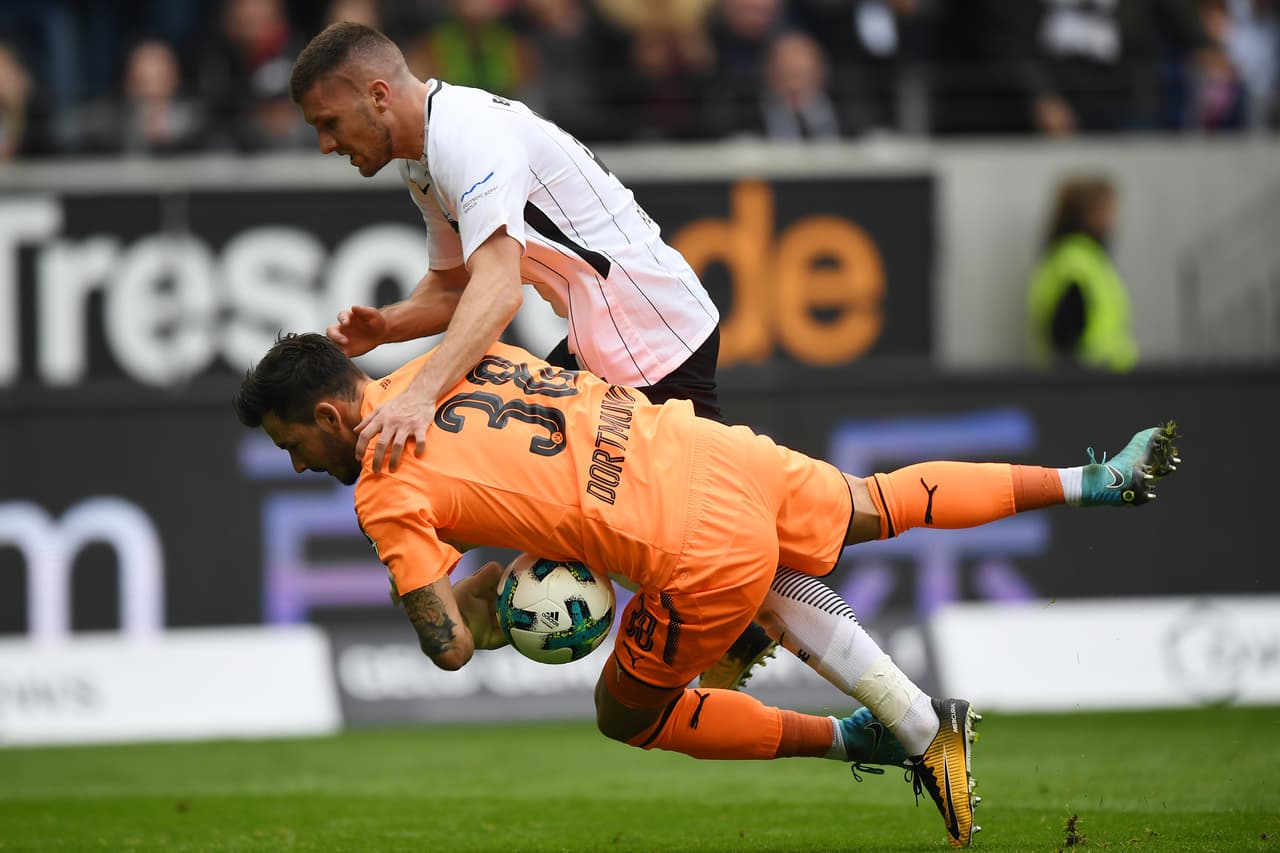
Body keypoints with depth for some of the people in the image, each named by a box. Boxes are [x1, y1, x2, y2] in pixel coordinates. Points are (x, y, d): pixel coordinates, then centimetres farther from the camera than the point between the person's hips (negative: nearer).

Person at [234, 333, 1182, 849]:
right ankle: (1091, 481, 39)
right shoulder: (447, 360, 13)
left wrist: (483, 587, 10)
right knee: (870, 506, 32)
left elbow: (450, 647, -11)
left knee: (627, 718, 16)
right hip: (729, 454, 7)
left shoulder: (388, 497, -7)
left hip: (702, 554, -7)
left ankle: (853, 738, 14)